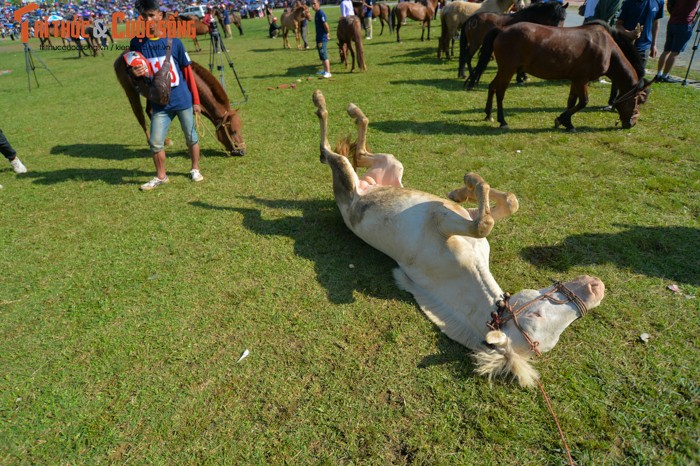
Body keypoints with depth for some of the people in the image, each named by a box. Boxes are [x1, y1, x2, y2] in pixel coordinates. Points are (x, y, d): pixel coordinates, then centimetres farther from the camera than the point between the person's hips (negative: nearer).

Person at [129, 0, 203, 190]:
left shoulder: (173, 41, -4)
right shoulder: (136, 43, 0)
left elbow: (187, 70, 1)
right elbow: (135, 69, 10)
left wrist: (196, 99, 0)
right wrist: (136, 73, -16)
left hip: (183, 100, -1)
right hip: (160, 103, 1)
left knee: (191, 137, 9)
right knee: (155, 142, -1)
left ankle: (195, 169, 29)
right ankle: (161, 176, 17)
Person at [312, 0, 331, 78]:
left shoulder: (321, 13, -17)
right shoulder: (317, 13, 12)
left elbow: (326, 25, -21)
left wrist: (328, 34, -7)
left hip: (322, 39, -10)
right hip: (319, 38, 10)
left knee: (324, 55, -7)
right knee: (322, 56, 15)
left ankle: (328, 72, -3)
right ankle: (325, 70, 25)